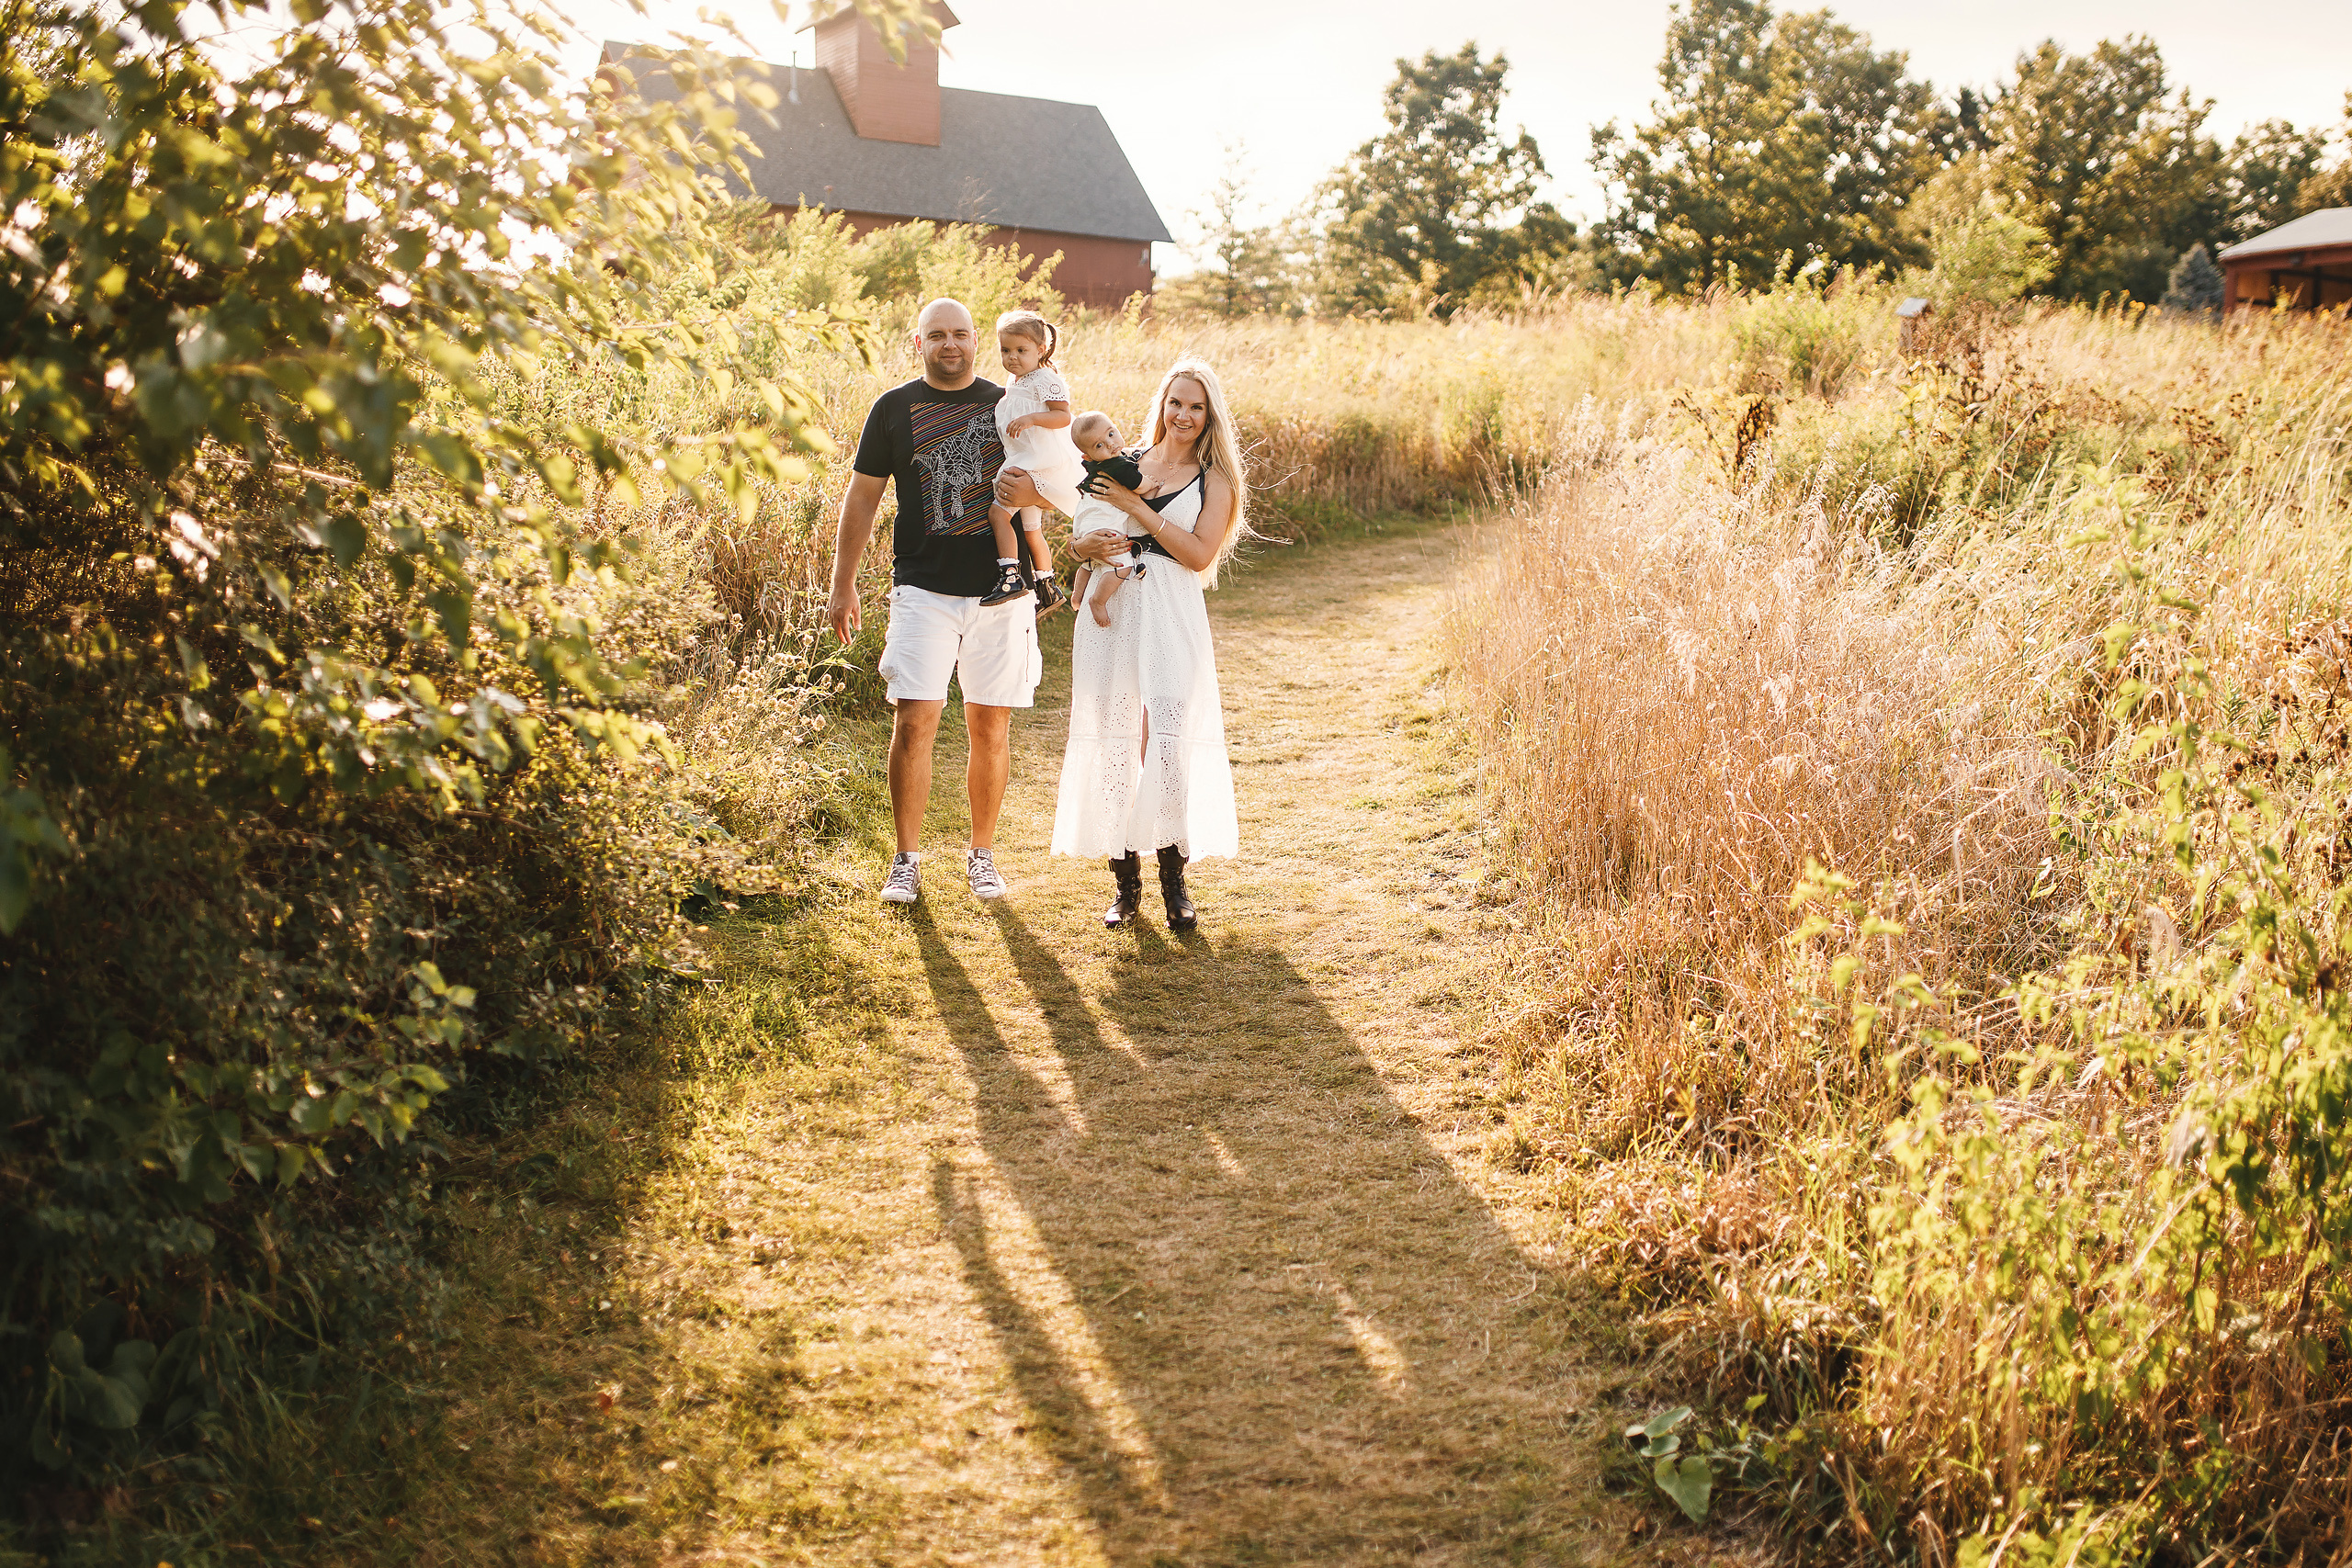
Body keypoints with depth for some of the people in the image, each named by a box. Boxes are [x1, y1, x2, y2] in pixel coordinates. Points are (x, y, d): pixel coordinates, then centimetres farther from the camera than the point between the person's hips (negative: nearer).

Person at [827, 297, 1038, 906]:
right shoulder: (894, 408, 7)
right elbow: (862, 496, 9)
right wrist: (843, 585, 5)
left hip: (1001, 590, 1)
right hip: (923, 589, -1)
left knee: (990, 727, 5)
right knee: (913, 723, -8)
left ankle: (982, 855, 19)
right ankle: (907, 861, 3)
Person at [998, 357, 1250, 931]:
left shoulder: (1215, 480, 7)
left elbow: (1200, 555, -8)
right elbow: (1077, 539, 16)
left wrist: (1137, 507, -12)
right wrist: (1087, 547, -8)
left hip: (1173, 622, -3)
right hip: (1111, 615, 3)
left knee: (1170, 746, -11)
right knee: (1113, 745, 2)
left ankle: (1175, 883, 1)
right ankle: (1125, 881, 12)